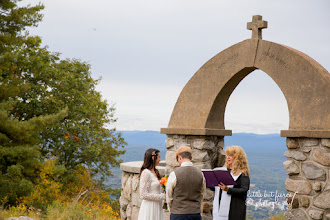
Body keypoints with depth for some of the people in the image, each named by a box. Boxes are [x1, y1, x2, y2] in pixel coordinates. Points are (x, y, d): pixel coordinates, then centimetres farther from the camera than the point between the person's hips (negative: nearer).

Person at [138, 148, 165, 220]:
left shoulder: (155, 172, 11)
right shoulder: (146, 173, -15)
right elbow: (143, 195, -18)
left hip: (157, 207, 8)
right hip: (150, 208, -8)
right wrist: (162, 196, -15)